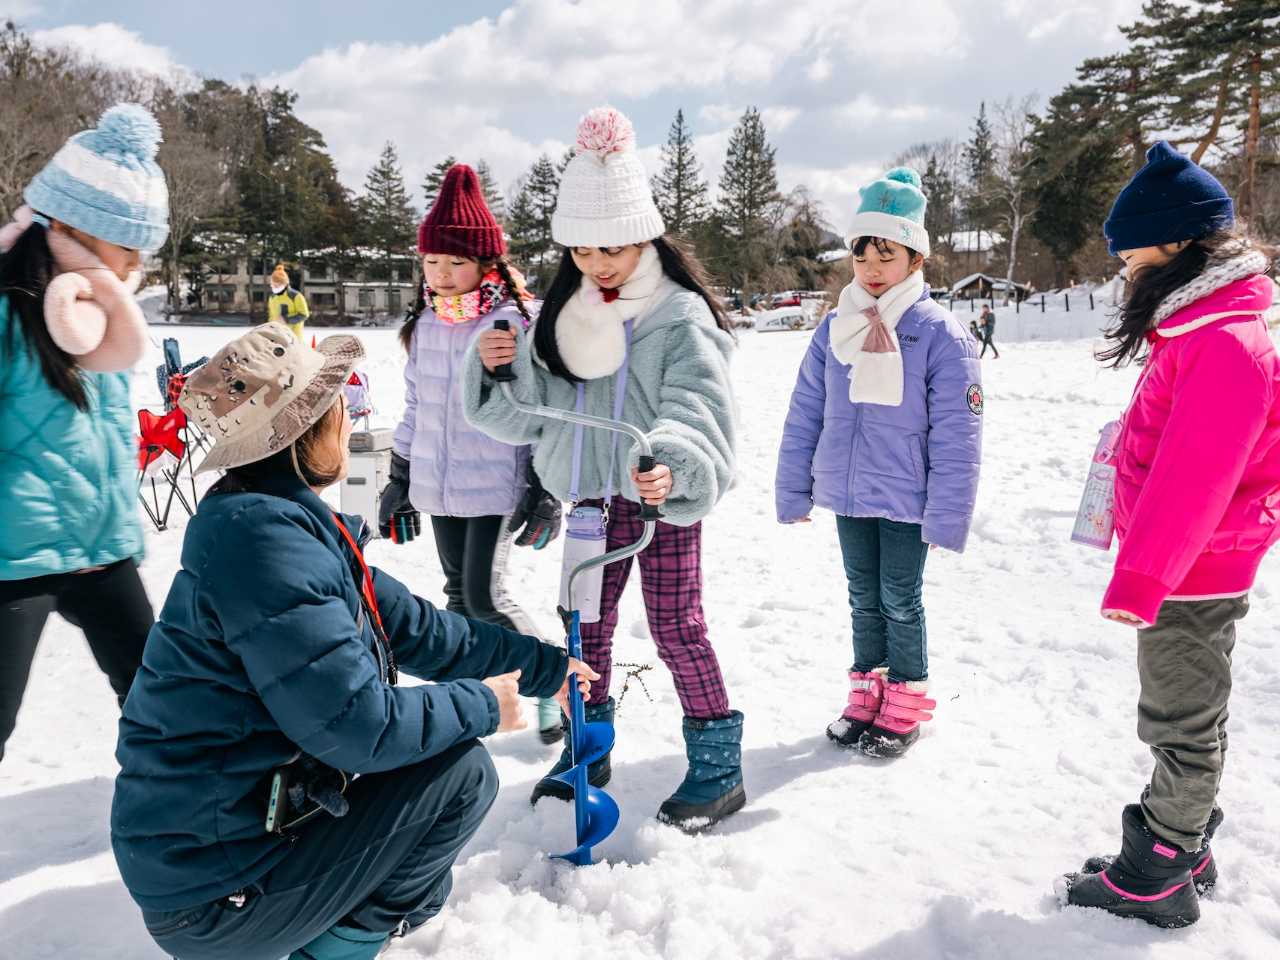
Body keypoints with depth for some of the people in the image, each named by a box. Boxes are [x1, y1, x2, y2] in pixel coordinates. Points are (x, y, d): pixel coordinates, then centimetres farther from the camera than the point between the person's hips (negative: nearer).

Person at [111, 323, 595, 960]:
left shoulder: (296, 526, 6)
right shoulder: (263, 538, -26)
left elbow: (416, 629, 12)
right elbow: (358, 724, -27)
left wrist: (544, 668, 16)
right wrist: (482, 705, -10)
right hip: (214, 893, -9)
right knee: (462, 773, -9)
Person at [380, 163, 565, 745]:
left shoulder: (518, 321, -10)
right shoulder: (425, 323, 8)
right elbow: (415, 406, 16)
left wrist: (545, 490, -11)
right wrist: (399, 477, 16)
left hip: (495, 484, -6)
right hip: (438, 483, 6)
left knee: (485, 598, -8)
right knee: (458, 593, 14)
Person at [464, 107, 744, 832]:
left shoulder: (681, 316, -11)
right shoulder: (565, 315, 8)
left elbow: (700, 406, -23)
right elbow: (528, 411, 8)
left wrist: (674, 467, -42)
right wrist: (497, 368, -13)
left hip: (664, 496, -6)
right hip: (594, 494, 6)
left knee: (676, 626, -1)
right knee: (587, 621, 14)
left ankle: (719, 763, 17)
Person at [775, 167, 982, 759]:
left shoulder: (940, 333, -11)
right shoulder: (834, 330, 2)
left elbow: (956, 435, -13)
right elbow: (804, 416, 6)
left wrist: (947, 515, -14)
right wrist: (793, 492, 5)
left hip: (905, 500, -4)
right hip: (847, 495, 4)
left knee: (900, 601, 8)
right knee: (864, 598, 17)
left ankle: (904, 705, 27)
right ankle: (866, 694, 33)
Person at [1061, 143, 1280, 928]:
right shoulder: (1197, 329, 9)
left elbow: (1193, 478, -27)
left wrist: (1141, 578, -23)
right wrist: (1143, 565, 19)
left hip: (1191, 575, -9)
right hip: (1183, 567, 9)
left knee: (1182, 726, 5)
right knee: (1182, 719, 19)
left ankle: (1157, 878, 20)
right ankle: (1186, 852, 35)